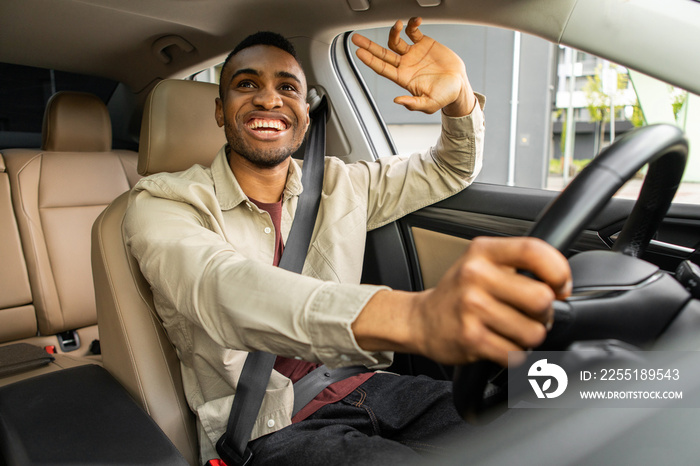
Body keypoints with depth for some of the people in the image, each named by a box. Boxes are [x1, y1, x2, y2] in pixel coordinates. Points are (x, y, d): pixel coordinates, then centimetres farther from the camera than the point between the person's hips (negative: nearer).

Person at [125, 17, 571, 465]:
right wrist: (414, 315, -46)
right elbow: (224, 293, -28)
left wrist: (460, 95, -6)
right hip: (266, 428, -5)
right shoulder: (164, 202, -6)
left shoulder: (339, 186, 8)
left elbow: (452, 170, 18)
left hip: (360, 389, 6)